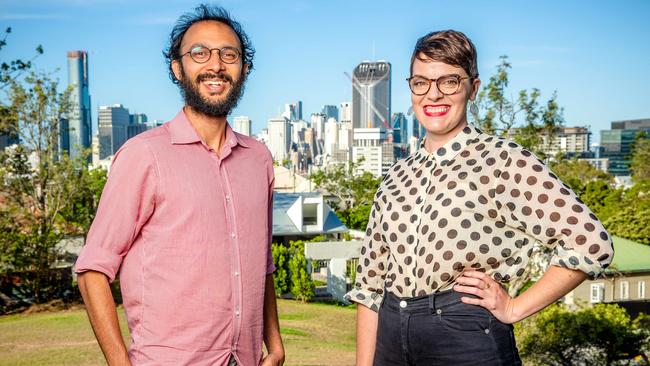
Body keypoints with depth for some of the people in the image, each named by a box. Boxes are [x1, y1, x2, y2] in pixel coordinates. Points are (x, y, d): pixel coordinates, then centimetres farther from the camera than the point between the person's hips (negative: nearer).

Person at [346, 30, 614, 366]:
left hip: (468, 339, -5)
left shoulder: (501, 161, -9)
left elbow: (590, 242, -14)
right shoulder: (397, 176, 6)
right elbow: (370, 283, 7)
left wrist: (513, 309, -10)